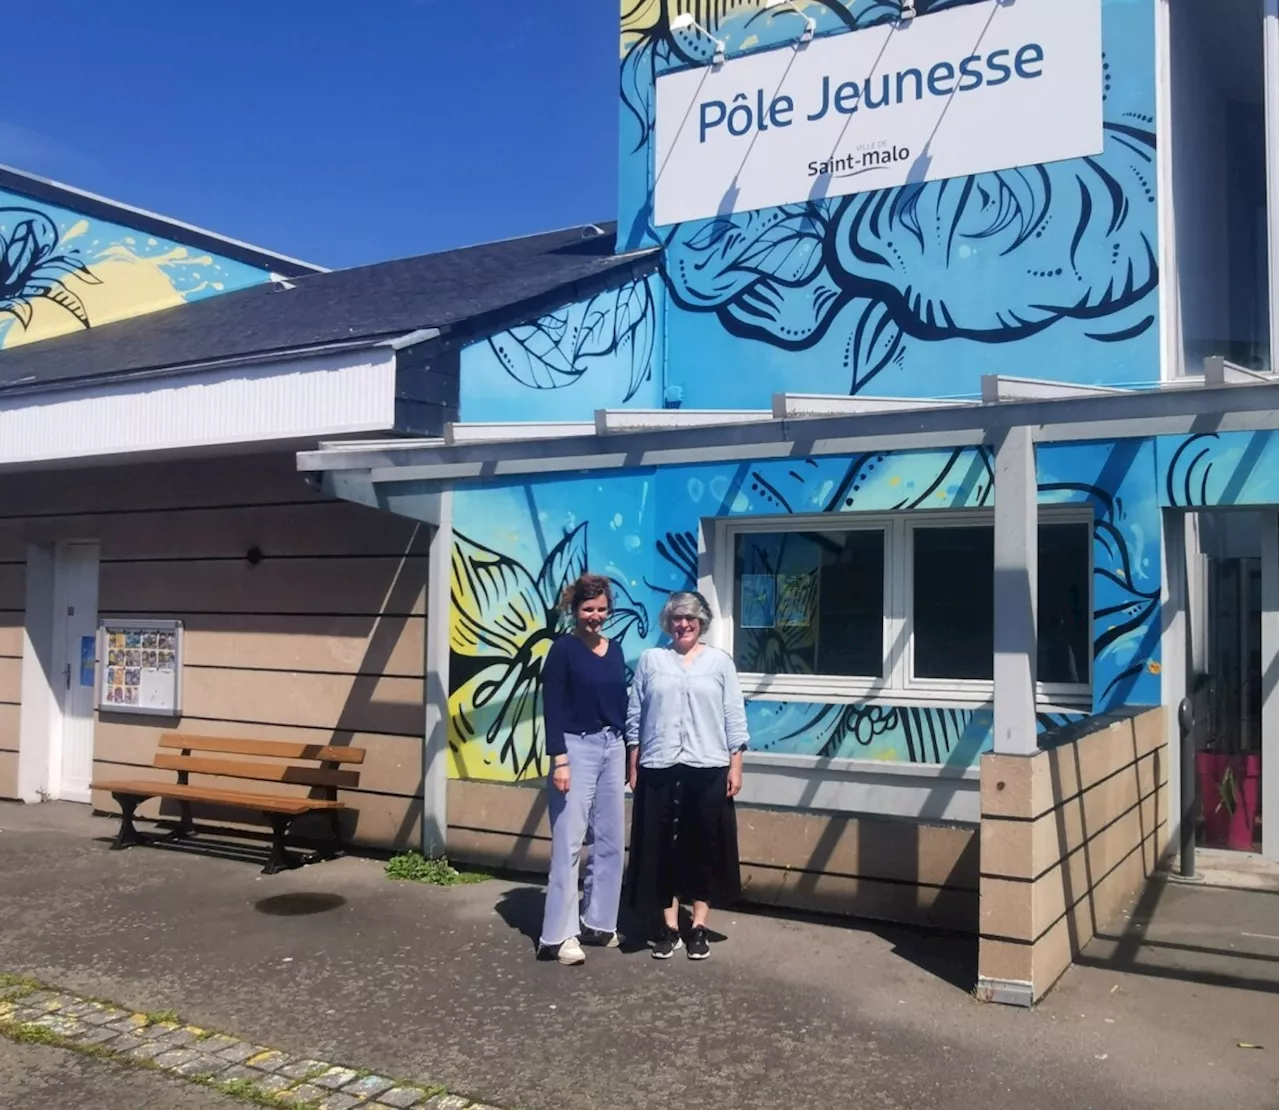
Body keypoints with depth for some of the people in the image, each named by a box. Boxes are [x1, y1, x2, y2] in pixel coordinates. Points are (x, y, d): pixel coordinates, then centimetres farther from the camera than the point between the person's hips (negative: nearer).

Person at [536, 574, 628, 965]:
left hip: (613, 748, 7)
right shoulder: (563, 649, -6)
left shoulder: (615, 650, 11)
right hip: (577, 747, -6)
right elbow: (552, 708, -11)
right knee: (569, 843, -6)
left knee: (610, 841, 10)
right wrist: (559, 759, -17)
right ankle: (557, 935, -1)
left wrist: (628, 754, 13)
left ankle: (597, 923, 21)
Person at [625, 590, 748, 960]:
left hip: (708, 768, 0)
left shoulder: (720, 661, 5)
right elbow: (634, 716, 7)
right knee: (662, 848, 4)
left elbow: (734, 717, 3)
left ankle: (699, 927, 16)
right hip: (659, 768, 1)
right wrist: (632, 766, 3)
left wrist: (736, 766, -3)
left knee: (704, 848, 5)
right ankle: (669, 928, 14)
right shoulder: (651, 660, 7)